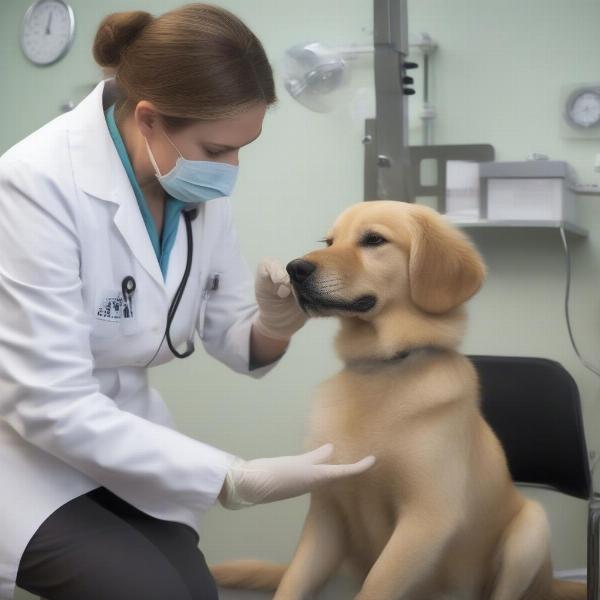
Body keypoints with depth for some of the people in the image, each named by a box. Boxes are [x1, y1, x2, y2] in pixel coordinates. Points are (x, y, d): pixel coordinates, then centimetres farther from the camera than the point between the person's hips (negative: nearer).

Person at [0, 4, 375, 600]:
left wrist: (272, 327, -22)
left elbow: (228, 331, 3)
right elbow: (50, 406, -29)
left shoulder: (200, 184, -7)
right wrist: (240, 480, -31)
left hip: (119, 435, 6)